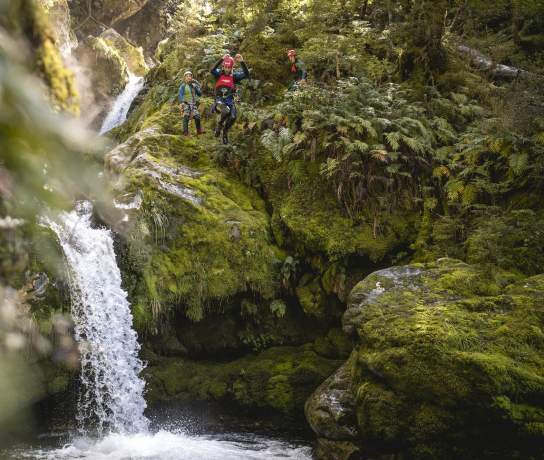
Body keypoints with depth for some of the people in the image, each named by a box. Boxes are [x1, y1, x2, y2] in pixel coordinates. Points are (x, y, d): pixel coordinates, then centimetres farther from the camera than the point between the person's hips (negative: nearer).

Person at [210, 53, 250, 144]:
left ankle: (225, 130, 14)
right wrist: (222, 59, -32)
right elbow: (212, 70, -24)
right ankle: (219, 125, 0)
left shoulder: (234, 75, 2)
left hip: (230, 100, 2)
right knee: (226, 111, -32)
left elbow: (246, 74, -12)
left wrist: (242, 62, -24)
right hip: (219, 99, -2)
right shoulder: (219, 74, -1)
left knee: (233, 117, -19)